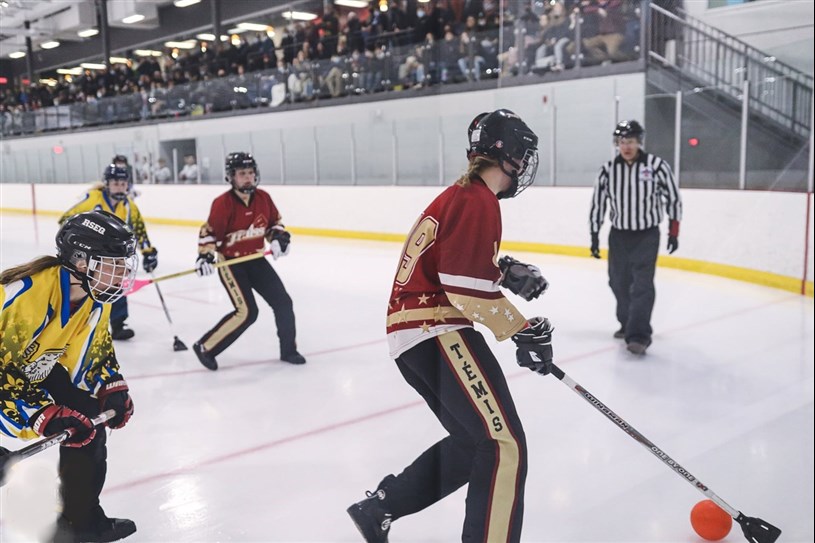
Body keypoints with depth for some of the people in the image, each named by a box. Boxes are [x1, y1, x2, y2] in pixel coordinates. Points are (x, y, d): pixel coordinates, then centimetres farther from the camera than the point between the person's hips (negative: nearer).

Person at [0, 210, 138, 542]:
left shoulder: (97, 299, -12)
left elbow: (95, 346, 3)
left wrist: (111, 387, -11)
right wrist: (40, 415, -37)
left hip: (38, 366, 7)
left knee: (88, 422, 2)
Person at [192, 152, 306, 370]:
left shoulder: (263, 198, -3)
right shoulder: (223, 203, -19)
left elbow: (275, 222, 11)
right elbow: (209, 232, -12)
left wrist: (279, 237, -7)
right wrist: (204, 256, -24)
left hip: (255, 259, 6)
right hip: (230, 262, -6)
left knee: (282, 302, 4)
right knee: (247, 312, -16)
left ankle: (288, 350, 21)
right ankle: (205, 348, -2)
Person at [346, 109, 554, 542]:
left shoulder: (460, 195, 20)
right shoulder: (477, 201, -12)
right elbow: (469, 289, -20)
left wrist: (506, 272, 13)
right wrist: (525, 331, -12)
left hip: (414, 334, 11)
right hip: (435, 333, -10)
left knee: (471, 441, 16)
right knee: (503, 444, -12)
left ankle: (379, 508, 23)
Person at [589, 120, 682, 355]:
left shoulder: (657, 166, -11)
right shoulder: (608, 169, -3)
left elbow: (673, 197, -3)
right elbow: (598, 202, 3)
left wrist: (673, 232, -1)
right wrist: (594, 235, 4)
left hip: (647, 236, -4)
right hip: (618, 235, 4)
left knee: (642, 285, -11)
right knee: (619, 282, 12)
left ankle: (639, 335, -13)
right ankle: (628, 324, 32)